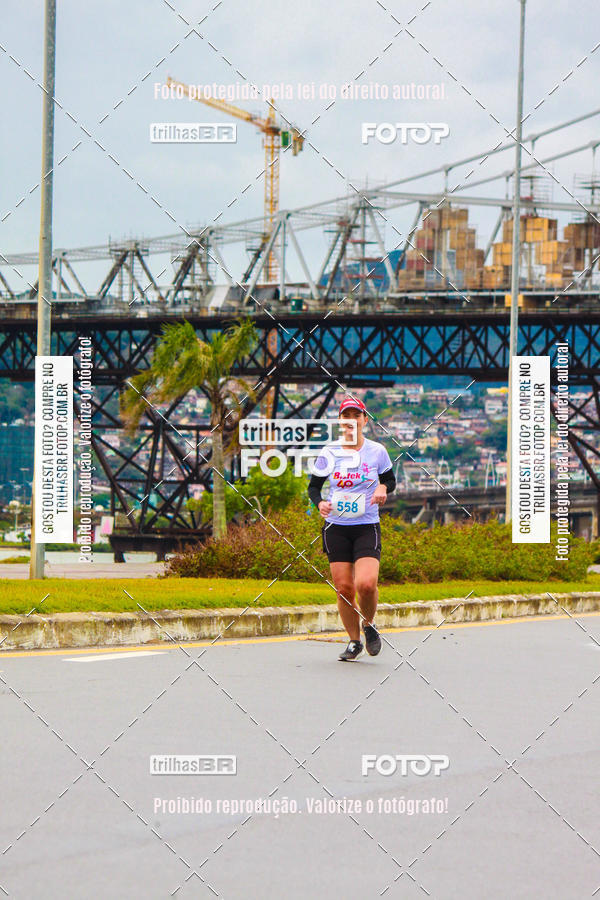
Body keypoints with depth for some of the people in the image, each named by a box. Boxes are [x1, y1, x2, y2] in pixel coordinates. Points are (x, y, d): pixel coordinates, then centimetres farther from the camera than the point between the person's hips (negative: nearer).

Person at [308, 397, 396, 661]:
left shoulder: (377, 451, 1)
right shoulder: (329, 453, 1)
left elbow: (390, 480, 15)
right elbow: (314, 485, 10)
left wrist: (383, 488, -8)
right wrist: (320, 503, -11)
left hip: (367, 527, -1)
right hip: (336, 527, 1)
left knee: (366, 584, -20)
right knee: (343, 588, -1)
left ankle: (369, 624, 10)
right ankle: (354, 641, 18)